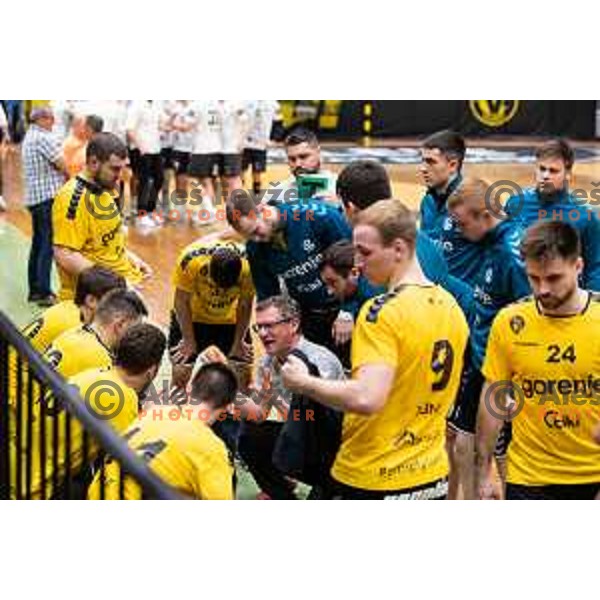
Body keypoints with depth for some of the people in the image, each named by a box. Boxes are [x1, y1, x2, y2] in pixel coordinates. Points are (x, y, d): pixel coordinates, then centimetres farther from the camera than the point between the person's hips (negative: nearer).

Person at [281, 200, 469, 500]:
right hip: (433, 476, 8)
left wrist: (304, 382, -16)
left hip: (373, 480, -8)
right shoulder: (452, 307, 7)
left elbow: (367, 398, -30)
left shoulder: (384, 311, -19)